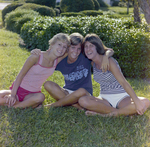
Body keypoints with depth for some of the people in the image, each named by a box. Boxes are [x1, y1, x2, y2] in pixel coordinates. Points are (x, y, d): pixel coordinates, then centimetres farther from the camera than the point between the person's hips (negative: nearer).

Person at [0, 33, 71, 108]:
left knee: (40, 97, -35)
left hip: (32, 94, 3)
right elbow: (21, 75, -14)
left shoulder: (58, 60, -4)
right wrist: (13, 94, -19)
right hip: (20, 88, -3)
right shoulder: (37, 57, -19)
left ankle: (15, 105, -16)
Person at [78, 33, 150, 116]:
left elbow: (123, 82, -23)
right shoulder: (92, 63, 6)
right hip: (105, 99, 5)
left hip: (121, 97, -4)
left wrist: (136, 101, -33)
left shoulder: (109, 61, -14)